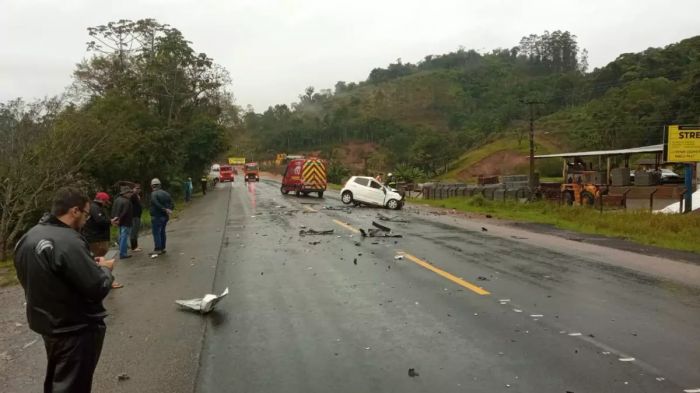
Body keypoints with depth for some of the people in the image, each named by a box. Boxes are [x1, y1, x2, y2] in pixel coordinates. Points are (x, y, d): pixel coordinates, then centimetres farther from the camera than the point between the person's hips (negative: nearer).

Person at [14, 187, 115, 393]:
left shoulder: (28, 237, 1)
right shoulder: (69, 242, -28)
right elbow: (98, 288, -27)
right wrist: (105, 269, -6)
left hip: (45, 323, 9)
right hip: (76, 329, -9)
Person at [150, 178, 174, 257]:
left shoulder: (154, 194, -13)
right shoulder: (166, 193, 10)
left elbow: (157, 205, -26)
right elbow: (172, 205, 6)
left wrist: (165, 209, -22)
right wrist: (168, 210, -5)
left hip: (157, 217, -7)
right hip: (165, 217, 8)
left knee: (156, 233, -2)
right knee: (162, 232, 17)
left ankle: (157, 249, -3)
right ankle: (162, 248, 23)